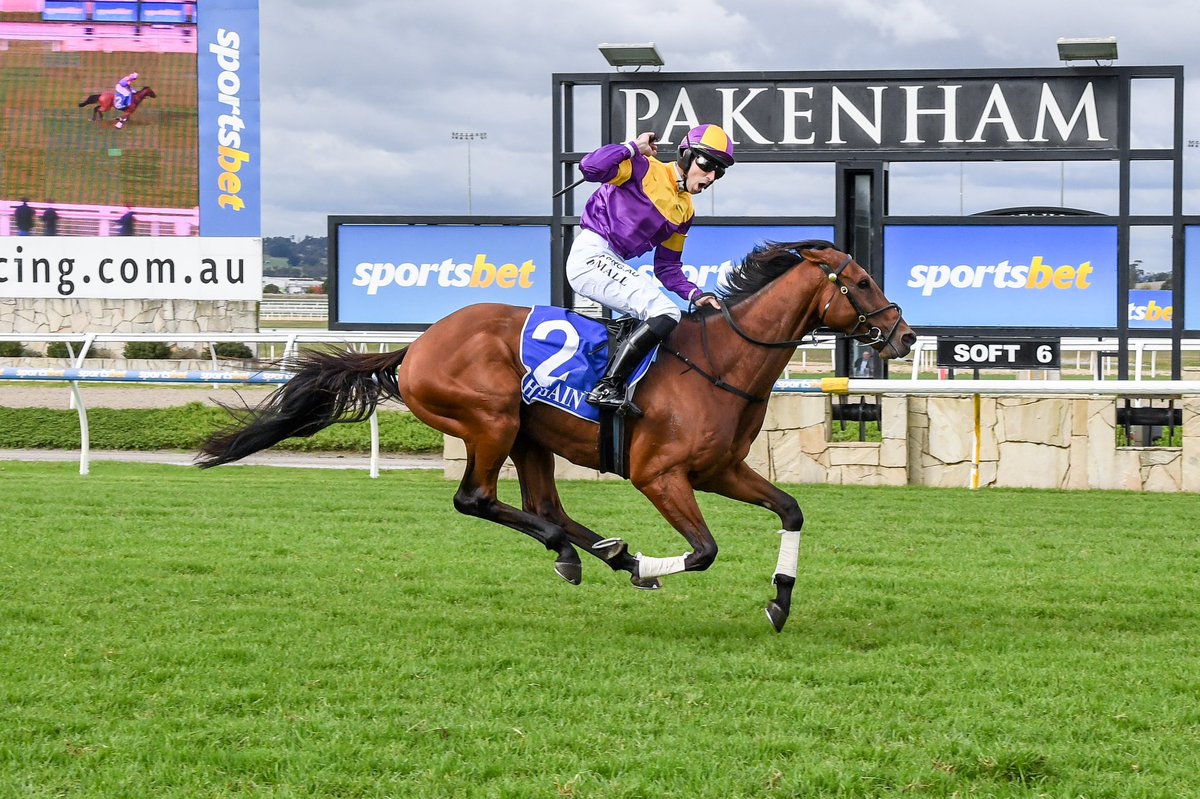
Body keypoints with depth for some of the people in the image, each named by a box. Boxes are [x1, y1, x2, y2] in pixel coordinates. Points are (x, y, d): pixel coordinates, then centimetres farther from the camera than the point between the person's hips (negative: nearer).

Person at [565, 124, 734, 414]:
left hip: (611, 264, 10)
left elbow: (668, 267, 20)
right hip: (591, 255, -10)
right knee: (665, 315, -19)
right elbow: (591, 167, -21)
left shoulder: (685, 211, 17)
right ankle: (607, 387, -23)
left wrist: (695, 295, 4)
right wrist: (634, 148, -10)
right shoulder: (645, 170, -6)